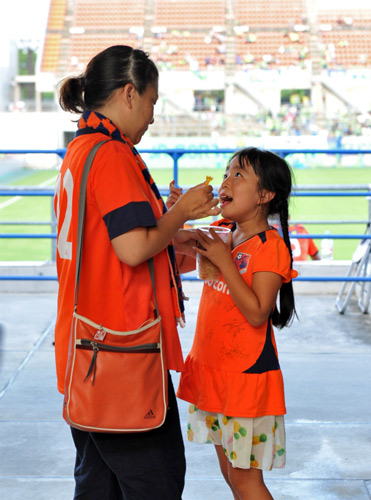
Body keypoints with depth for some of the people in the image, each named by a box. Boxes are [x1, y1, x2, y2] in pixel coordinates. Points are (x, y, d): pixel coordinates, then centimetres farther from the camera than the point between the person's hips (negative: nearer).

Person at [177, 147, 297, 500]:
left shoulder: (271, 247, -15)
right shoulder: (222, 233, 7)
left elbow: (257, 313, -22)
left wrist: (224, 261, -22)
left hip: (247, 375, -8)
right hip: (211, 371, 8)